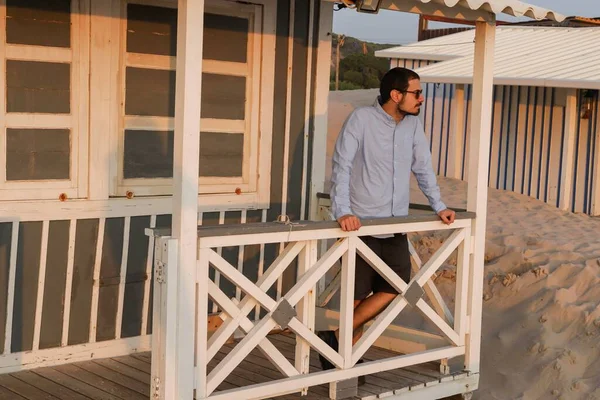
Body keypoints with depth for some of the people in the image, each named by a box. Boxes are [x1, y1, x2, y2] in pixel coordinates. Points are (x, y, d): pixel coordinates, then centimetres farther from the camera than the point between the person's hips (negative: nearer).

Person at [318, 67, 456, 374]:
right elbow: (342, 166, -16)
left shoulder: (413, 124, 6)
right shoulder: (361, 119, -11)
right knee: (359, 294, 0)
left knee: (396, 286, -2)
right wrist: (342, 211, -26)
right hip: (361, 223, -6)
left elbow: (423, 168, 13)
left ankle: (337, 337, 9)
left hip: (396, 225, 6)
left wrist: (438, 206, 7)